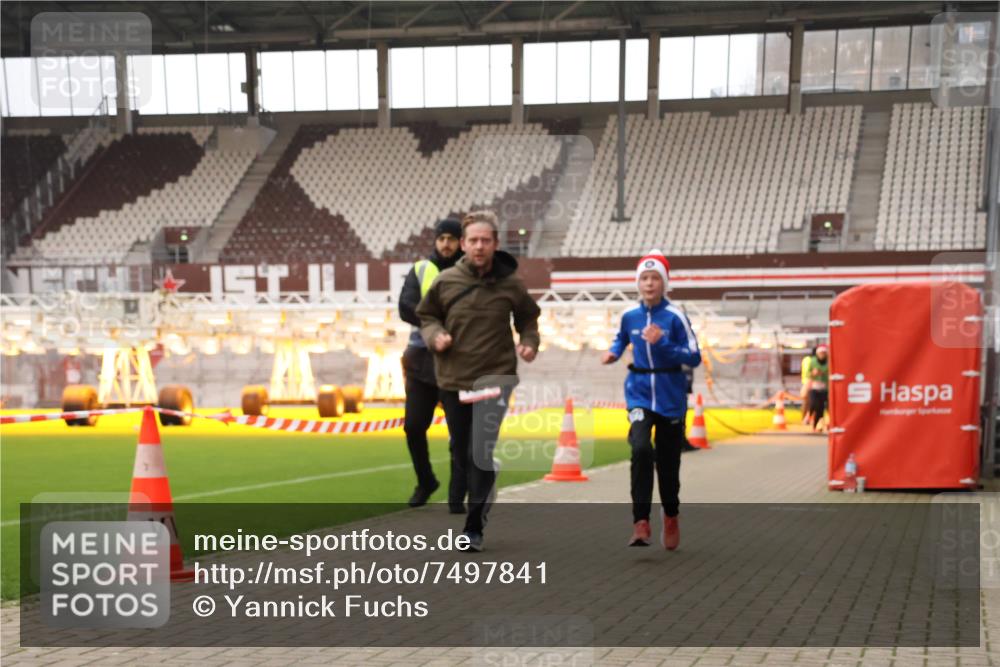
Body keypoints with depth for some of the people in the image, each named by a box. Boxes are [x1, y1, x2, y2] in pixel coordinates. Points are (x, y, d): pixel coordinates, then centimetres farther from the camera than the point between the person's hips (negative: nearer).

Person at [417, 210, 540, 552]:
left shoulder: (511, 283, -2)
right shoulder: (446, 281, -2)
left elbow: (528, 317, 15)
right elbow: (426, 314, 12)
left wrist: (529, 342, -3)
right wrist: (435, 334, -8)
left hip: (495, 379, -2)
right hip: (453, 380, 2)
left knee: (481, 454, -10)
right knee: (462, 452, 13)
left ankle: (474, 527, -5)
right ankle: (480, 506, 35)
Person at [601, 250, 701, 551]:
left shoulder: (674, 316, -10)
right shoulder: (630, 316, 2)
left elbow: (694, 357, -13)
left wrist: (662, 343, -24)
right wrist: (613, 353, 4)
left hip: (671, 398, -1)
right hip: (640, 394, 2)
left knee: (668, 461, 9)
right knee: (641, 449, -23)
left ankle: (671, 516, 36)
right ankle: (641, 523, -20)